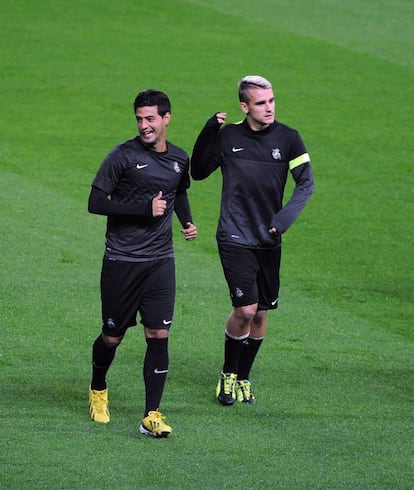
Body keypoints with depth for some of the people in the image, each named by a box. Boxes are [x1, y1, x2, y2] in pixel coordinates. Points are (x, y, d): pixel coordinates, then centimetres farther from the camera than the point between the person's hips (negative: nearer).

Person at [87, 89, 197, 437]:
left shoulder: (179, 159, 8)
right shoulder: (124, 156, -10)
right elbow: (95, 202, -13)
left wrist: (187, 221, 10)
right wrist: (146, 208, -17)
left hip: (160, 261, 3)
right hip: (121, 261, -3)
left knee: (158, 336, -6)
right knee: (113, 336, 6)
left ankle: (152, 415, -4)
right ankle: (98, 389, 36)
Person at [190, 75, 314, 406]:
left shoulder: (287, 138, -1)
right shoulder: (227, 137, -2)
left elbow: (306, 183, -2)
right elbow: (198, 173, 7)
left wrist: (284, 219, -17)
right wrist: (207, 134, -8)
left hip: (269, 241, 3)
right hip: (235, 238, -3)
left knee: (261, 314, 8)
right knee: (246, 308, -14)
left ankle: (243, 378, 25)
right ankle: (228, 375, 7)